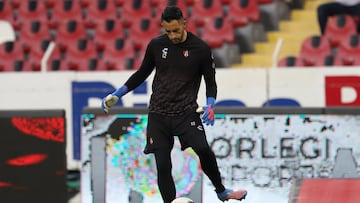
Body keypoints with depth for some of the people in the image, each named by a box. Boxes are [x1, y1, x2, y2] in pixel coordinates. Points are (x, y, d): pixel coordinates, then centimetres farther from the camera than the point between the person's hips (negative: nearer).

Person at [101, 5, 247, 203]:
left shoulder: (200, 49, -4)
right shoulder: (156, 45, 2)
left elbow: (210, 82, 4)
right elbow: (142, 73, 17)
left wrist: (210, 105, -13)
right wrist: (116, 95, 13)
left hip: (186, 112, -2)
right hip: (158, 114, 2)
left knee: (203, 150, -23)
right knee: (162, 166, -5)